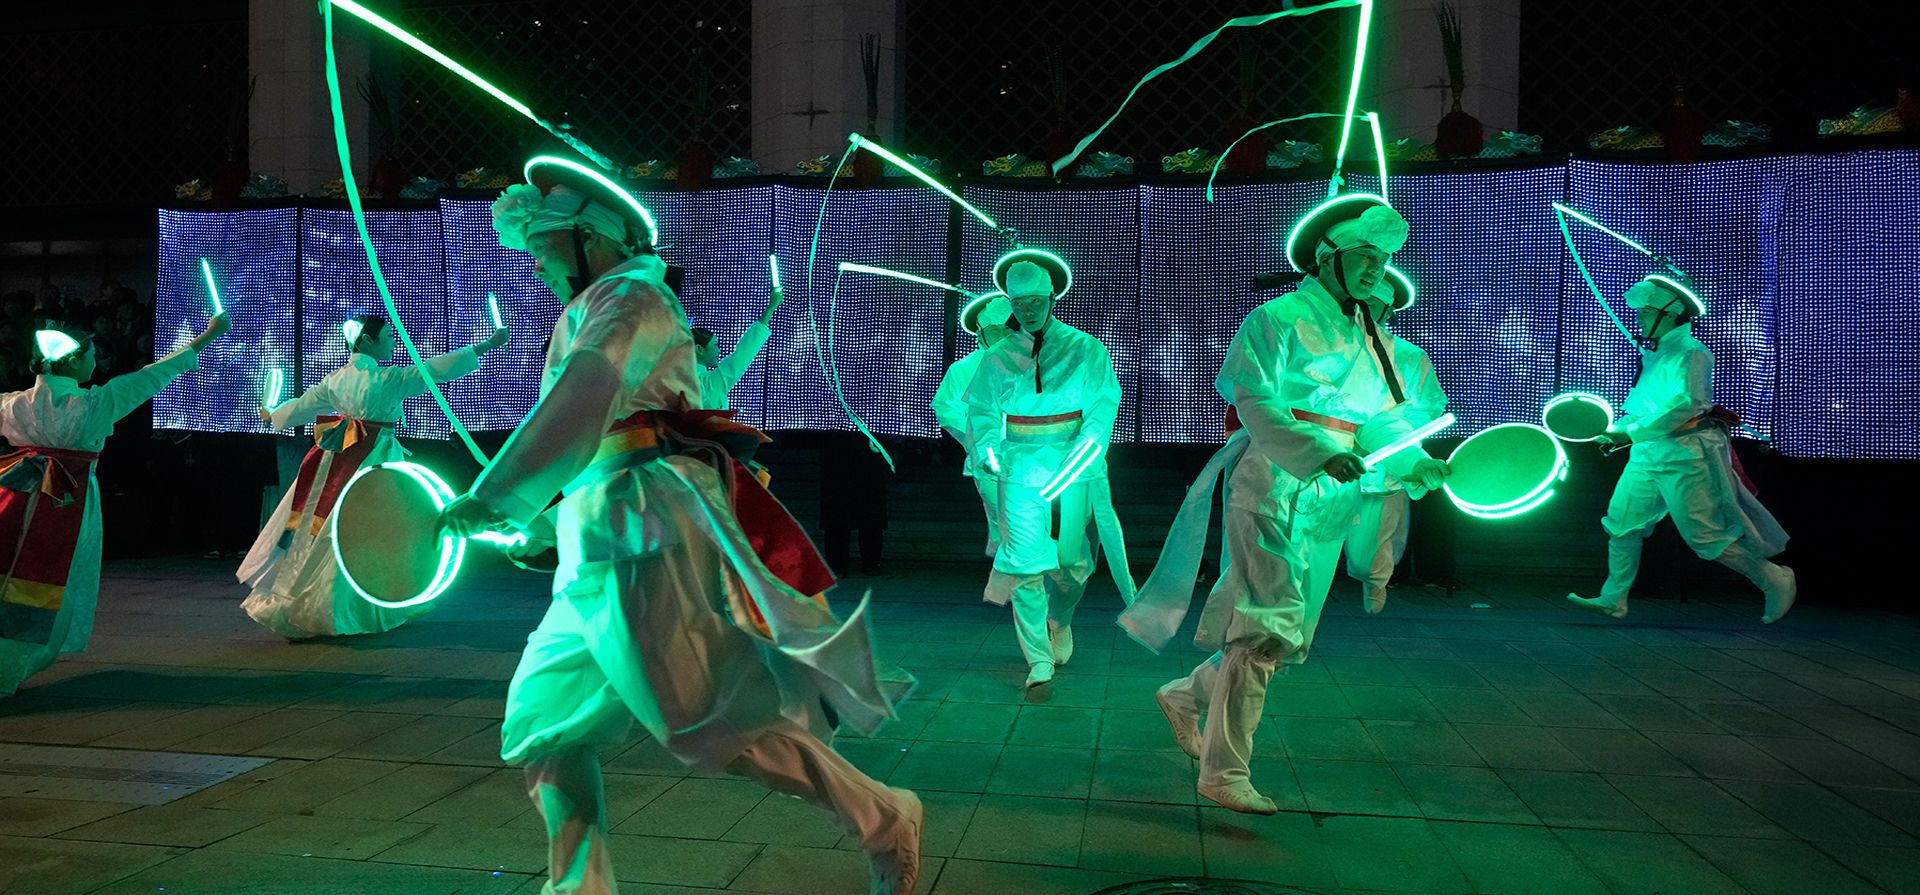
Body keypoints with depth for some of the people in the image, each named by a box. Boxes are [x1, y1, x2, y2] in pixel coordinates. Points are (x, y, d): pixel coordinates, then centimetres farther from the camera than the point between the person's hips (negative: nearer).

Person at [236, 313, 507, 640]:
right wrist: (488, 345, -16)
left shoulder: (335, 379, 7)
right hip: (376, 463, -7)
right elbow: (437, 368, -17)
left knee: (315, 532, 14)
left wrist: (272, 415, 42)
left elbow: (302, 404, 20)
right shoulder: (387, 379, -13)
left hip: (337, 461, 7)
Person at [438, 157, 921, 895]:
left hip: (648, 537, -10)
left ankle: (884, 823, -3)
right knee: (544, 723, 9)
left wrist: (497, 497, -26)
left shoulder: (628, 295, -5)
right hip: (602, 553, 10)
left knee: (718, 726, -13)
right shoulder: (600, 310, 25)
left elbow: (582, 400, -21)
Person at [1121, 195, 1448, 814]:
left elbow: (1379, 421, 17)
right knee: (1267, 629, -12)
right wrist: (1317, 454, -28)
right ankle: (1224, 773, -3)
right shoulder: (1281, 318, -6)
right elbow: (1254, 399, -17)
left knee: (1287, 634, 13)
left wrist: (1416, 464, -1)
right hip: (1273, 490, -8)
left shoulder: (1368, 337, 18)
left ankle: (1188, 696, 35)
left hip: (1326, 505, 8)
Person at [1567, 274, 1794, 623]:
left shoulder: (1691, 354, -14)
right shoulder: (1655, 354, 12)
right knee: (1622, 522, 5)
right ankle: (1612, 600, 11)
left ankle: (1775, 581, 16)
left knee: (1706, 536, -3)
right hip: (1649, 453, 9)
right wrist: (1617, 429, 10)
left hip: (1685, 456, -9)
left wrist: (1631, 433, -25)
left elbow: (1684, 405, -27)